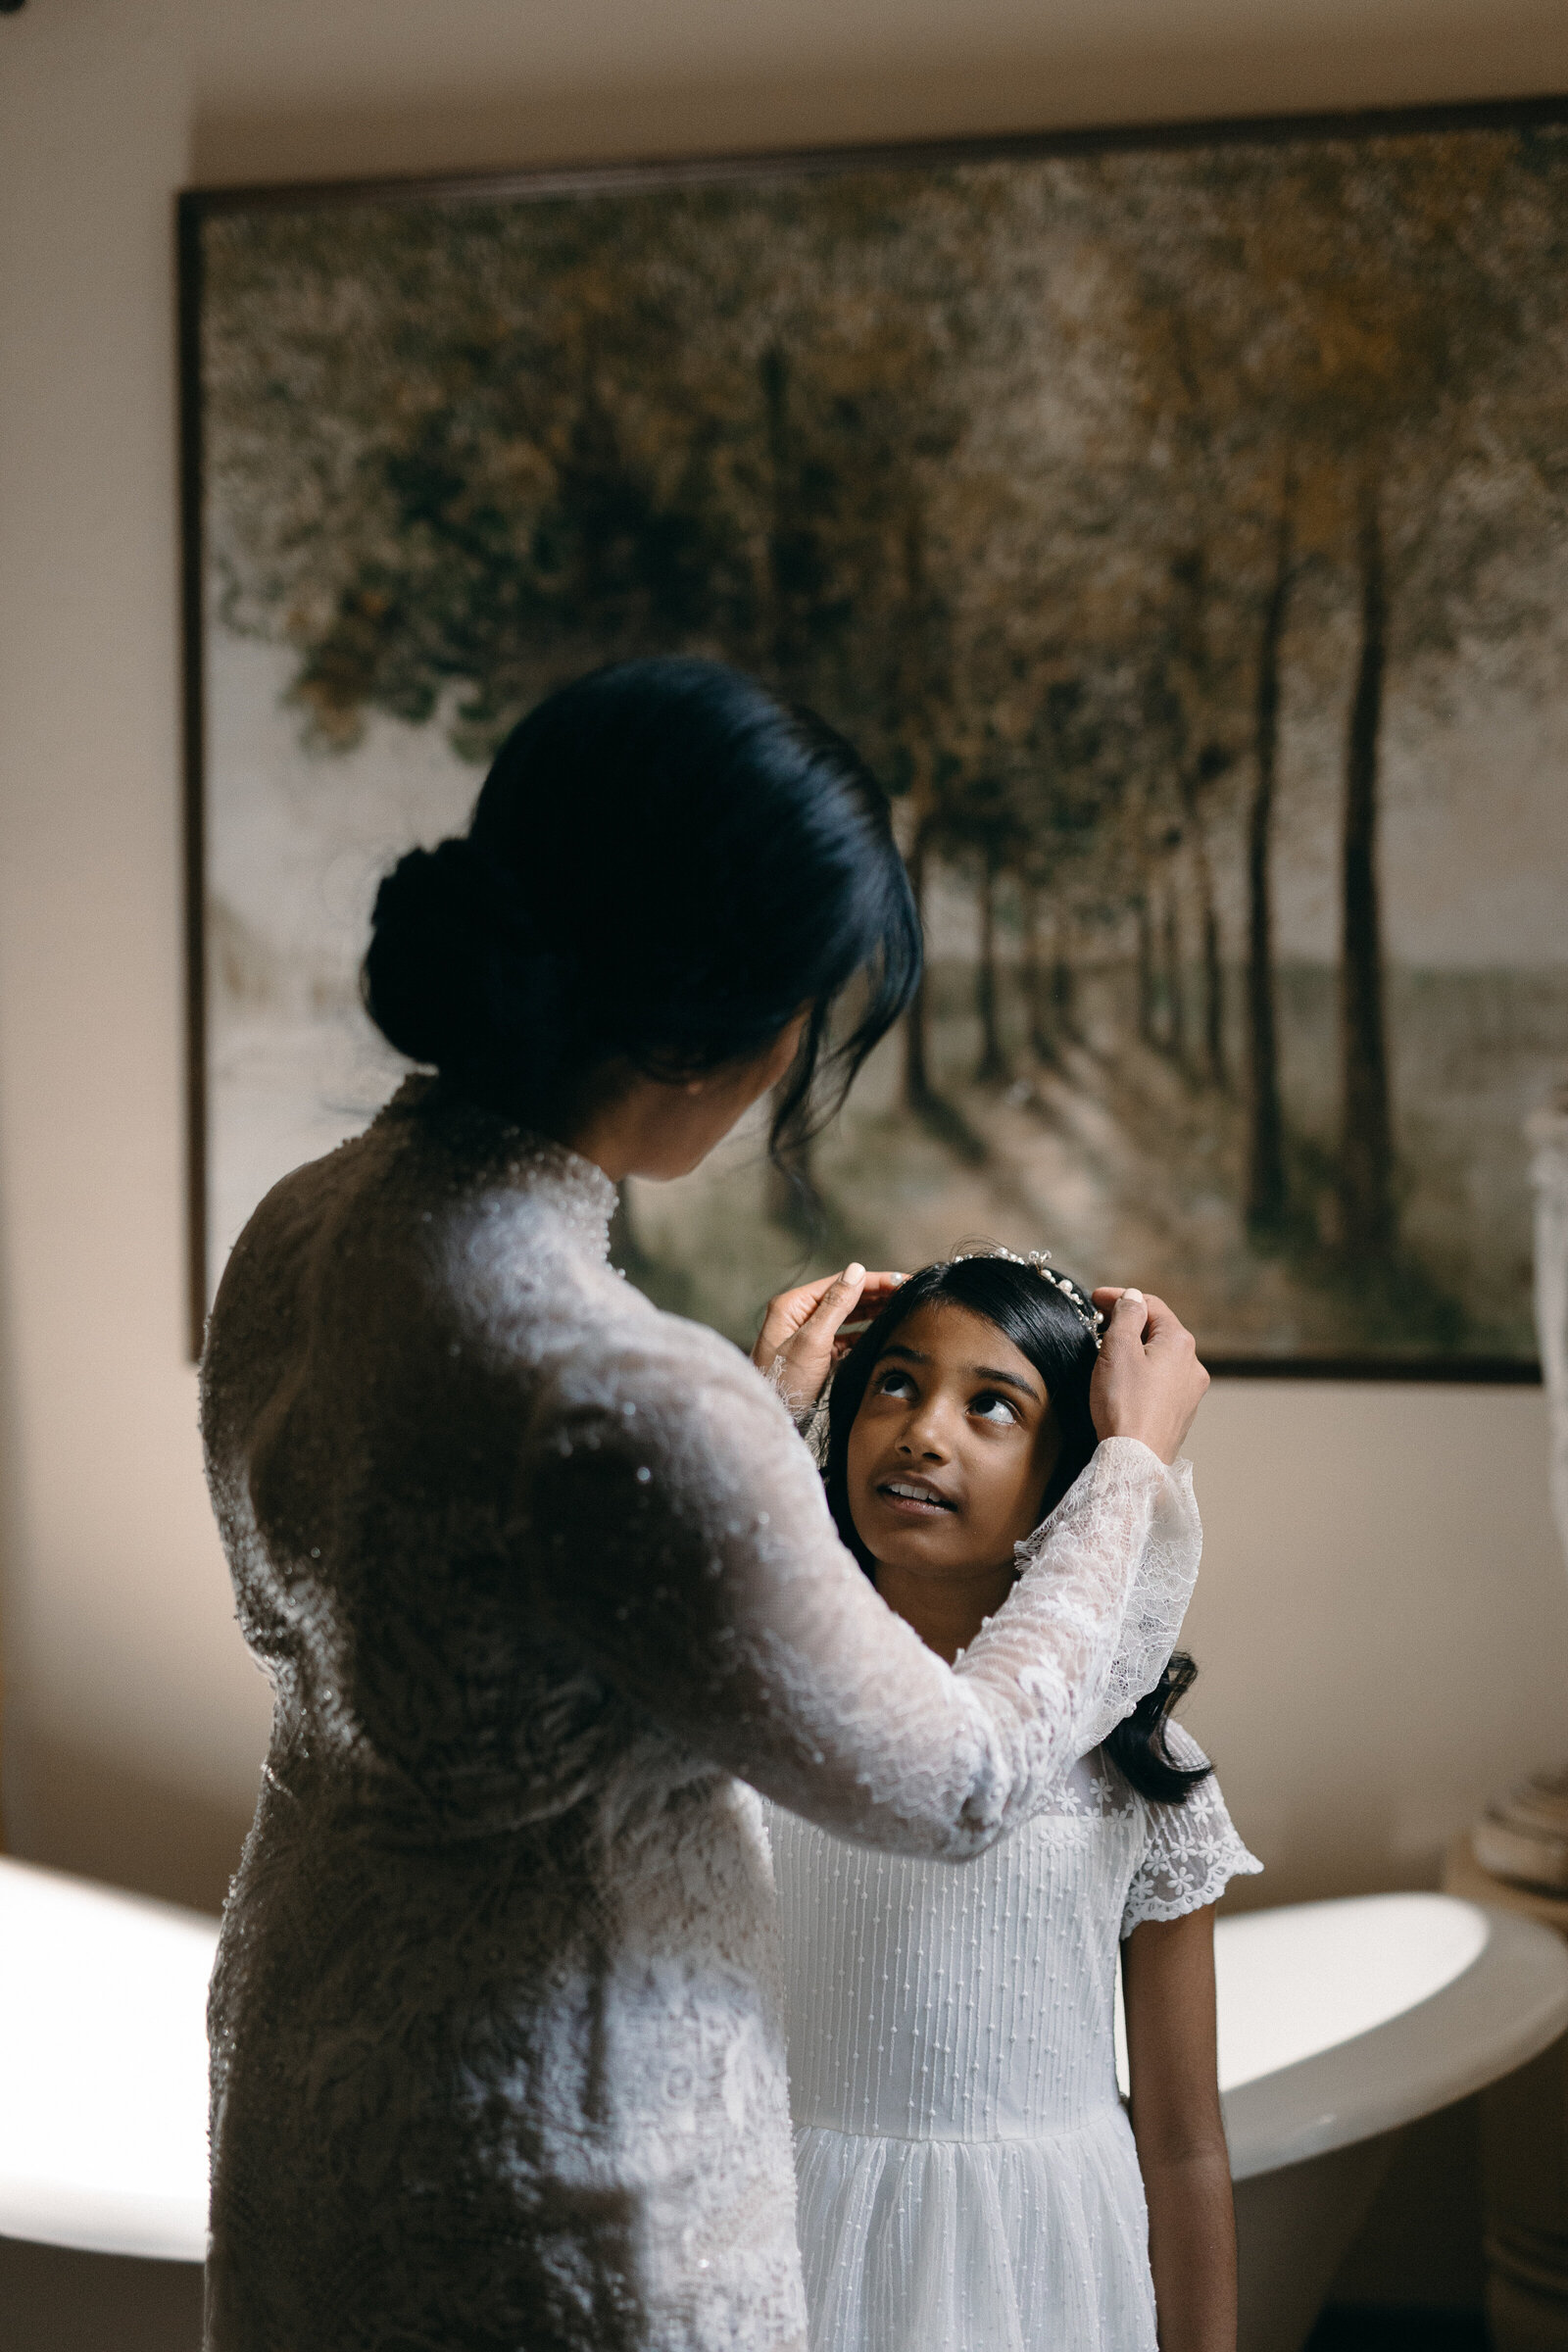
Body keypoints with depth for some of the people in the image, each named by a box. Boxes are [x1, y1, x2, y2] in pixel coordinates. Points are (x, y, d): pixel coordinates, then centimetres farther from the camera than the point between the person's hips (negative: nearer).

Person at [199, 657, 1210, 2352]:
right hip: (553, 2178, -8)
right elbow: (957, 1783, -18)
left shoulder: (297, 1234, -8)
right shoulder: (632, 1412, -34)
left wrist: (758, 1402, 17)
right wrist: (1137, 1464, -4)